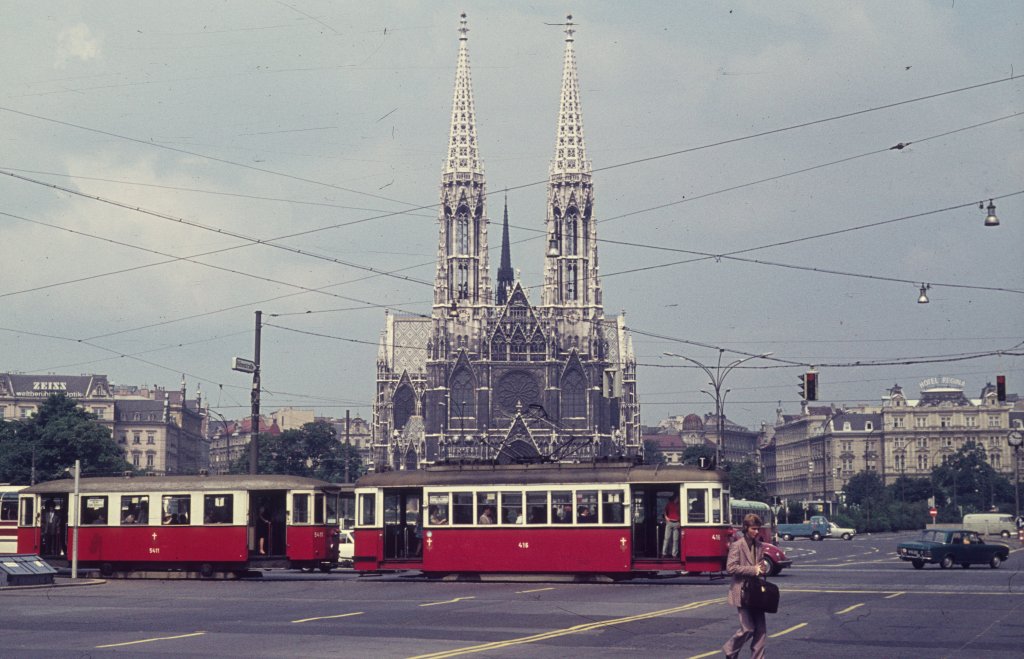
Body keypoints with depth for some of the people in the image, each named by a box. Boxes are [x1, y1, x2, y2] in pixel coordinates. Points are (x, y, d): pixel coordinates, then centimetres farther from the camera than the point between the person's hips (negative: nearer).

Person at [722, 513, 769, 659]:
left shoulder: (759, 546, 11)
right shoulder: (737, 545, -9)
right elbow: (730, 567, -17)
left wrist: (763, 569, 0)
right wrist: (753, 570, -19)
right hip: (742, 591, -7)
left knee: (761, 629, 3)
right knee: (748, 629, -6)